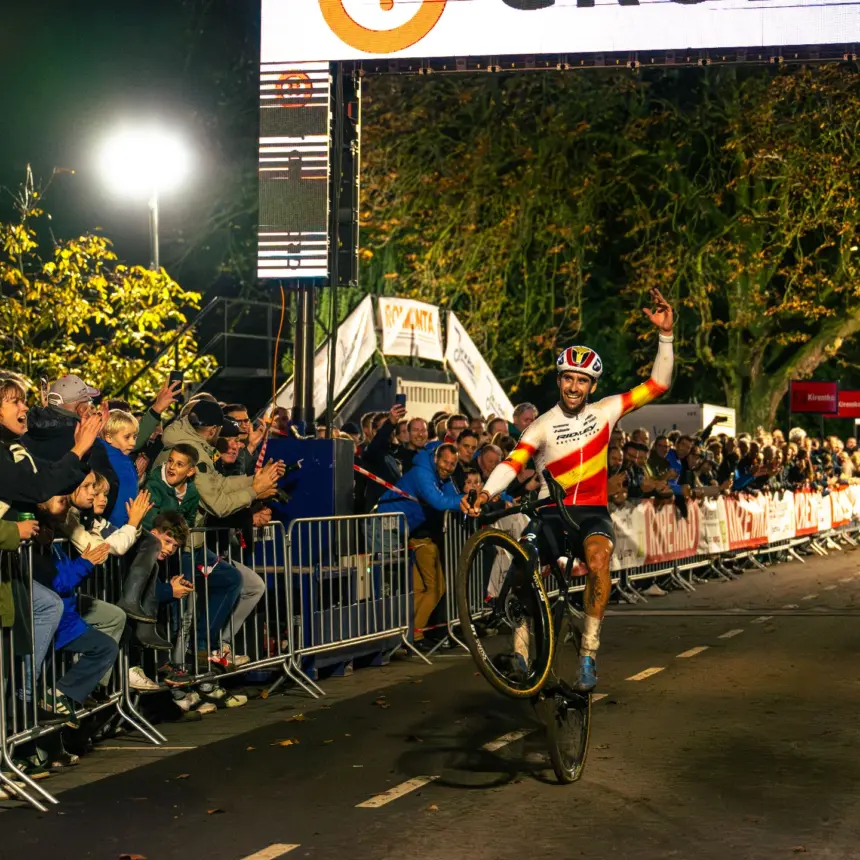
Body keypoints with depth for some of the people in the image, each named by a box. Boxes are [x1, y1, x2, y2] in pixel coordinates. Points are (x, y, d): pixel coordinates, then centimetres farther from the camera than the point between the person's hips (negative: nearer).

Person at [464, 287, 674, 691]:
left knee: (598, 557, -33)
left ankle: (589, 650, -22)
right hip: (551, 512, 0)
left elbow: (657, 385, 2)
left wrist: (665, 334, -9)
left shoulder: (605, 411, 4)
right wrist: (485, 494, -35)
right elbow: (512, 463, -16)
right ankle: (520, 646, -2)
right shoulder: (544, 425, -3)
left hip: (592, 513, 0)